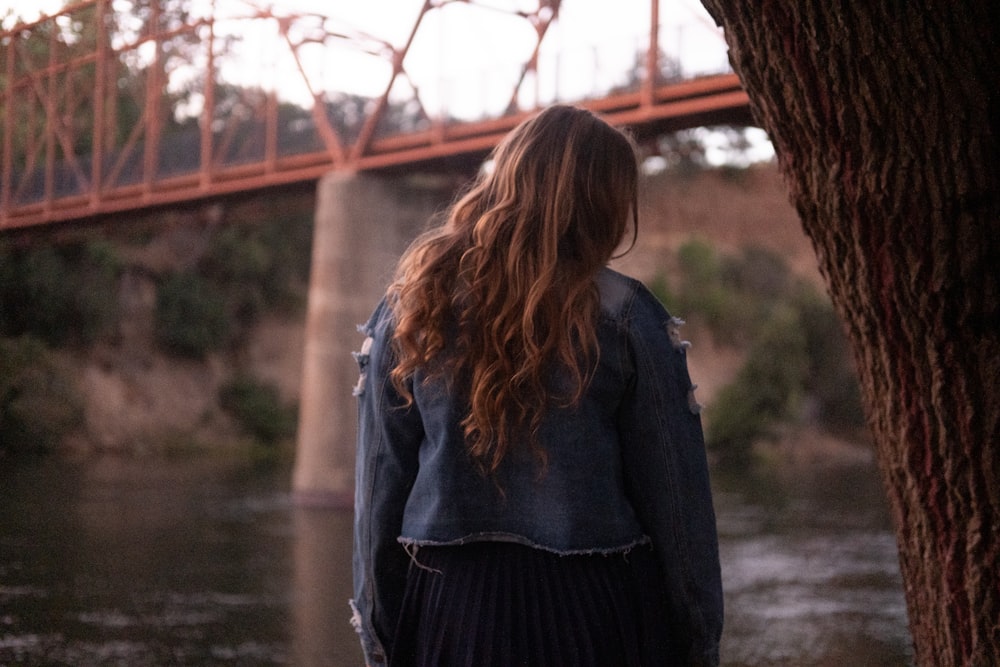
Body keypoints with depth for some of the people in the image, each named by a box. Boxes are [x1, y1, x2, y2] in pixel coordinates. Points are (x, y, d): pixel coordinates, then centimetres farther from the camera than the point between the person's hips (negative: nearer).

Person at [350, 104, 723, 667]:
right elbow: (675, 495, -4)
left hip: (449, 606, 3)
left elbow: (380, 484, 6)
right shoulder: (623, 316, -6)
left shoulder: (410, 308, 2)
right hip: (595, 607, -2)